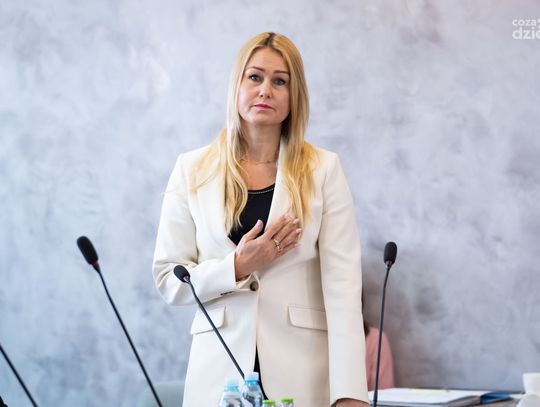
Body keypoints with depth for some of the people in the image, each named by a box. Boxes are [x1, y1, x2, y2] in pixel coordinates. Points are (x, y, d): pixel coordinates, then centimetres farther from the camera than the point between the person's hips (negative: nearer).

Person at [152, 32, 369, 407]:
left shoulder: (323, 170, 0)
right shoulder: (192, 170, 4)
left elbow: (343, 283, -8)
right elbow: (168, 279, 2)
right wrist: (237, 267, -14)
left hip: (302, 371, -1)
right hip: (221, 368, 1)